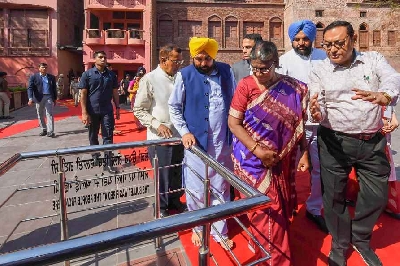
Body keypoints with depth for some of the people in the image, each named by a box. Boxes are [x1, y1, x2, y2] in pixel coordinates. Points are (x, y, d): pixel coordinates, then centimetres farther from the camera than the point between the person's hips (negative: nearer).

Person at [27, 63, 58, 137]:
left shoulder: (51, 77, 10)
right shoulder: (34, 77, 3)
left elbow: (54, 88, 14)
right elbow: (30, 88, -4)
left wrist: (55, 99, 13)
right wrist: (30, 98, -16)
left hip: (49, 97, 0)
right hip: (39, 98, 1)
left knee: (49, 114, -7)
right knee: (40, 115, 9)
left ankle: (50, 132, -9)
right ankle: (44, 130, 22)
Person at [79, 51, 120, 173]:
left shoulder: (111, 74, 6)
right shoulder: (87, 74, -2)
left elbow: (115, 92, 11)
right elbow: (83, 94, -5)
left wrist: (117, 108, 7)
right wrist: (84, 112, -11)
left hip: (107, 111, 1)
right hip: (92, 111, -1)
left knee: (108, 136, -1)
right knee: (93, 136, 13)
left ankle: (108, 162, 3)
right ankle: (95, 156, 33)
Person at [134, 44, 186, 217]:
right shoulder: (149, 79, -8)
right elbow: (139, 110, -6)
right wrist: (158, 125, -18)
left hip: (179, 136, 5)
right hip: (159, 138, -4)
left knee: (178, 172, 17)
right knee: (162, 175, 9)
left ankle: (175, 201, 40)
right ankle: (161, 207, 30)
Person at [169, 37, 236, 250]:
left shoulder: (226, 72, 2)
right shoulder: (184, 75, -3)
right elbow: (174, 107, 2)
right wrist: (184, 131, -8)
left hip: (222, 142, 2)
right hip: (195, 141, -1)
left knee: (220, 189, 13)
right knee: (196, 189, 10)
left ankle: (220, 231, 31)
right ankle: (198, 228, 33)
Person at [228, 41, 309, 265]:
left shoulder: (294, 89, -1)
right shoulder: (246, 85, -9)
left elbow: (299, 125, 6)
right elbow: (233, 122, -10)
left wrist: (305, 153, 3)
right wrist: (257, 150, -18)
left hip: (281, 161, 4)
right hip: (253, 160, -3)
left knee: (280, 209, 16)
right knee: (265, 210, 4)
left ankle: (260, 245, 41)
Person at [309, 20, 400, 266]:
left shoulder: (373, 59, 1)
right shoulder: (319, 69, -2)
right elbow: (317, 107, -7)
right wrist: (316, 113, -32)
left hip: (373, 142, 2)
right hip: (335, 142, -1)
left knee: (378, 195, 11)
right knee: (334, 195, 9)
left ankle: (361, 239, 39)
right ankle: (340, 244, 33)